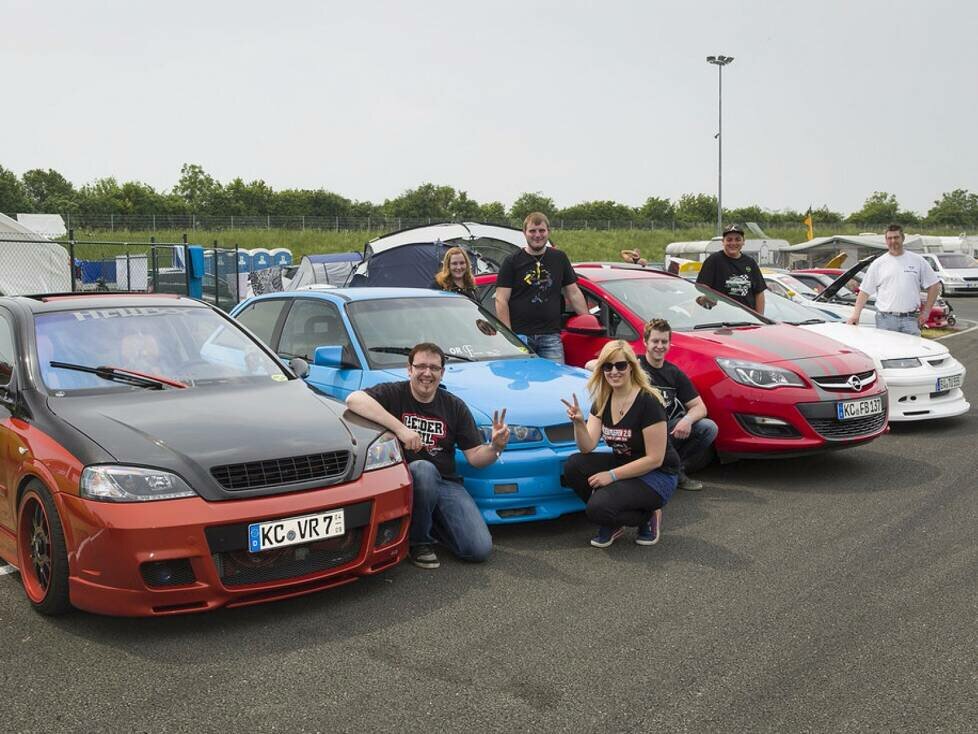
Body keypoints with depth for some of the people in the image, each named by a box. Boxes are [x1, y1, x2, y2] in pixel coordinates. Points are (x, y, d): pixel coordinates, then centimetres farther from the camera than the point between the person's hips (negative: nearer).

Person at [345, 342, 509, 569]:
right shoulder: (393, 393, -3)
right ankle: (418, 541, -14)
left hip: (446, 483, 3)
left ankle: (432, 523, 16)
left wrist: (496, 446, -17)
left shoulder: (454, 406, 8)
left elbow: (475, 457, 6)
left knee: (480, 549, -15)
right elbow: (354, 399, -25)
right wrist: (400, 428, -31)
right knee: (423, 468, -40)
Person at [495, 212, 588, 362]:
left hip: (551, 335, 3)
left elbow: (573, 293, 17)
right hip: (520, 335, -2)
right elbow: (501, 300, -2)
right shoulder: (512, 262, 3)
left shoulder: (559, 259, 14)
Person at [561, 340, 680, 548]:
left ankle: (648, 517, 2)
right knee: (573, 467, -17)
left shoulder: (648, 402, -21)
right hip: (623, 465, 7)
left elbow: (655, 459, -21)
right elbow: (588, 447, -9)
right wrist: (578, 422, -28)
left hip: (658, 475, -7)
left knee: (598, 507, -28)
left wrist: (612, 475, -21)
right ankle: (612, 523, 2)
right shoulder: (602, 401, 0)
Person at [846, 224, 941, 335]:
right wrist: (856, 314, -7)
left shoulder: (918, 261, 8)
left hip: (910, 319, 0)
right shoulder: (878, 264, 7)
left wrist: (926, 311, 3)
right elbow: (864, 291, 5)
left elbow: (934, 285, 11)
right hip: (885, 319, 0)